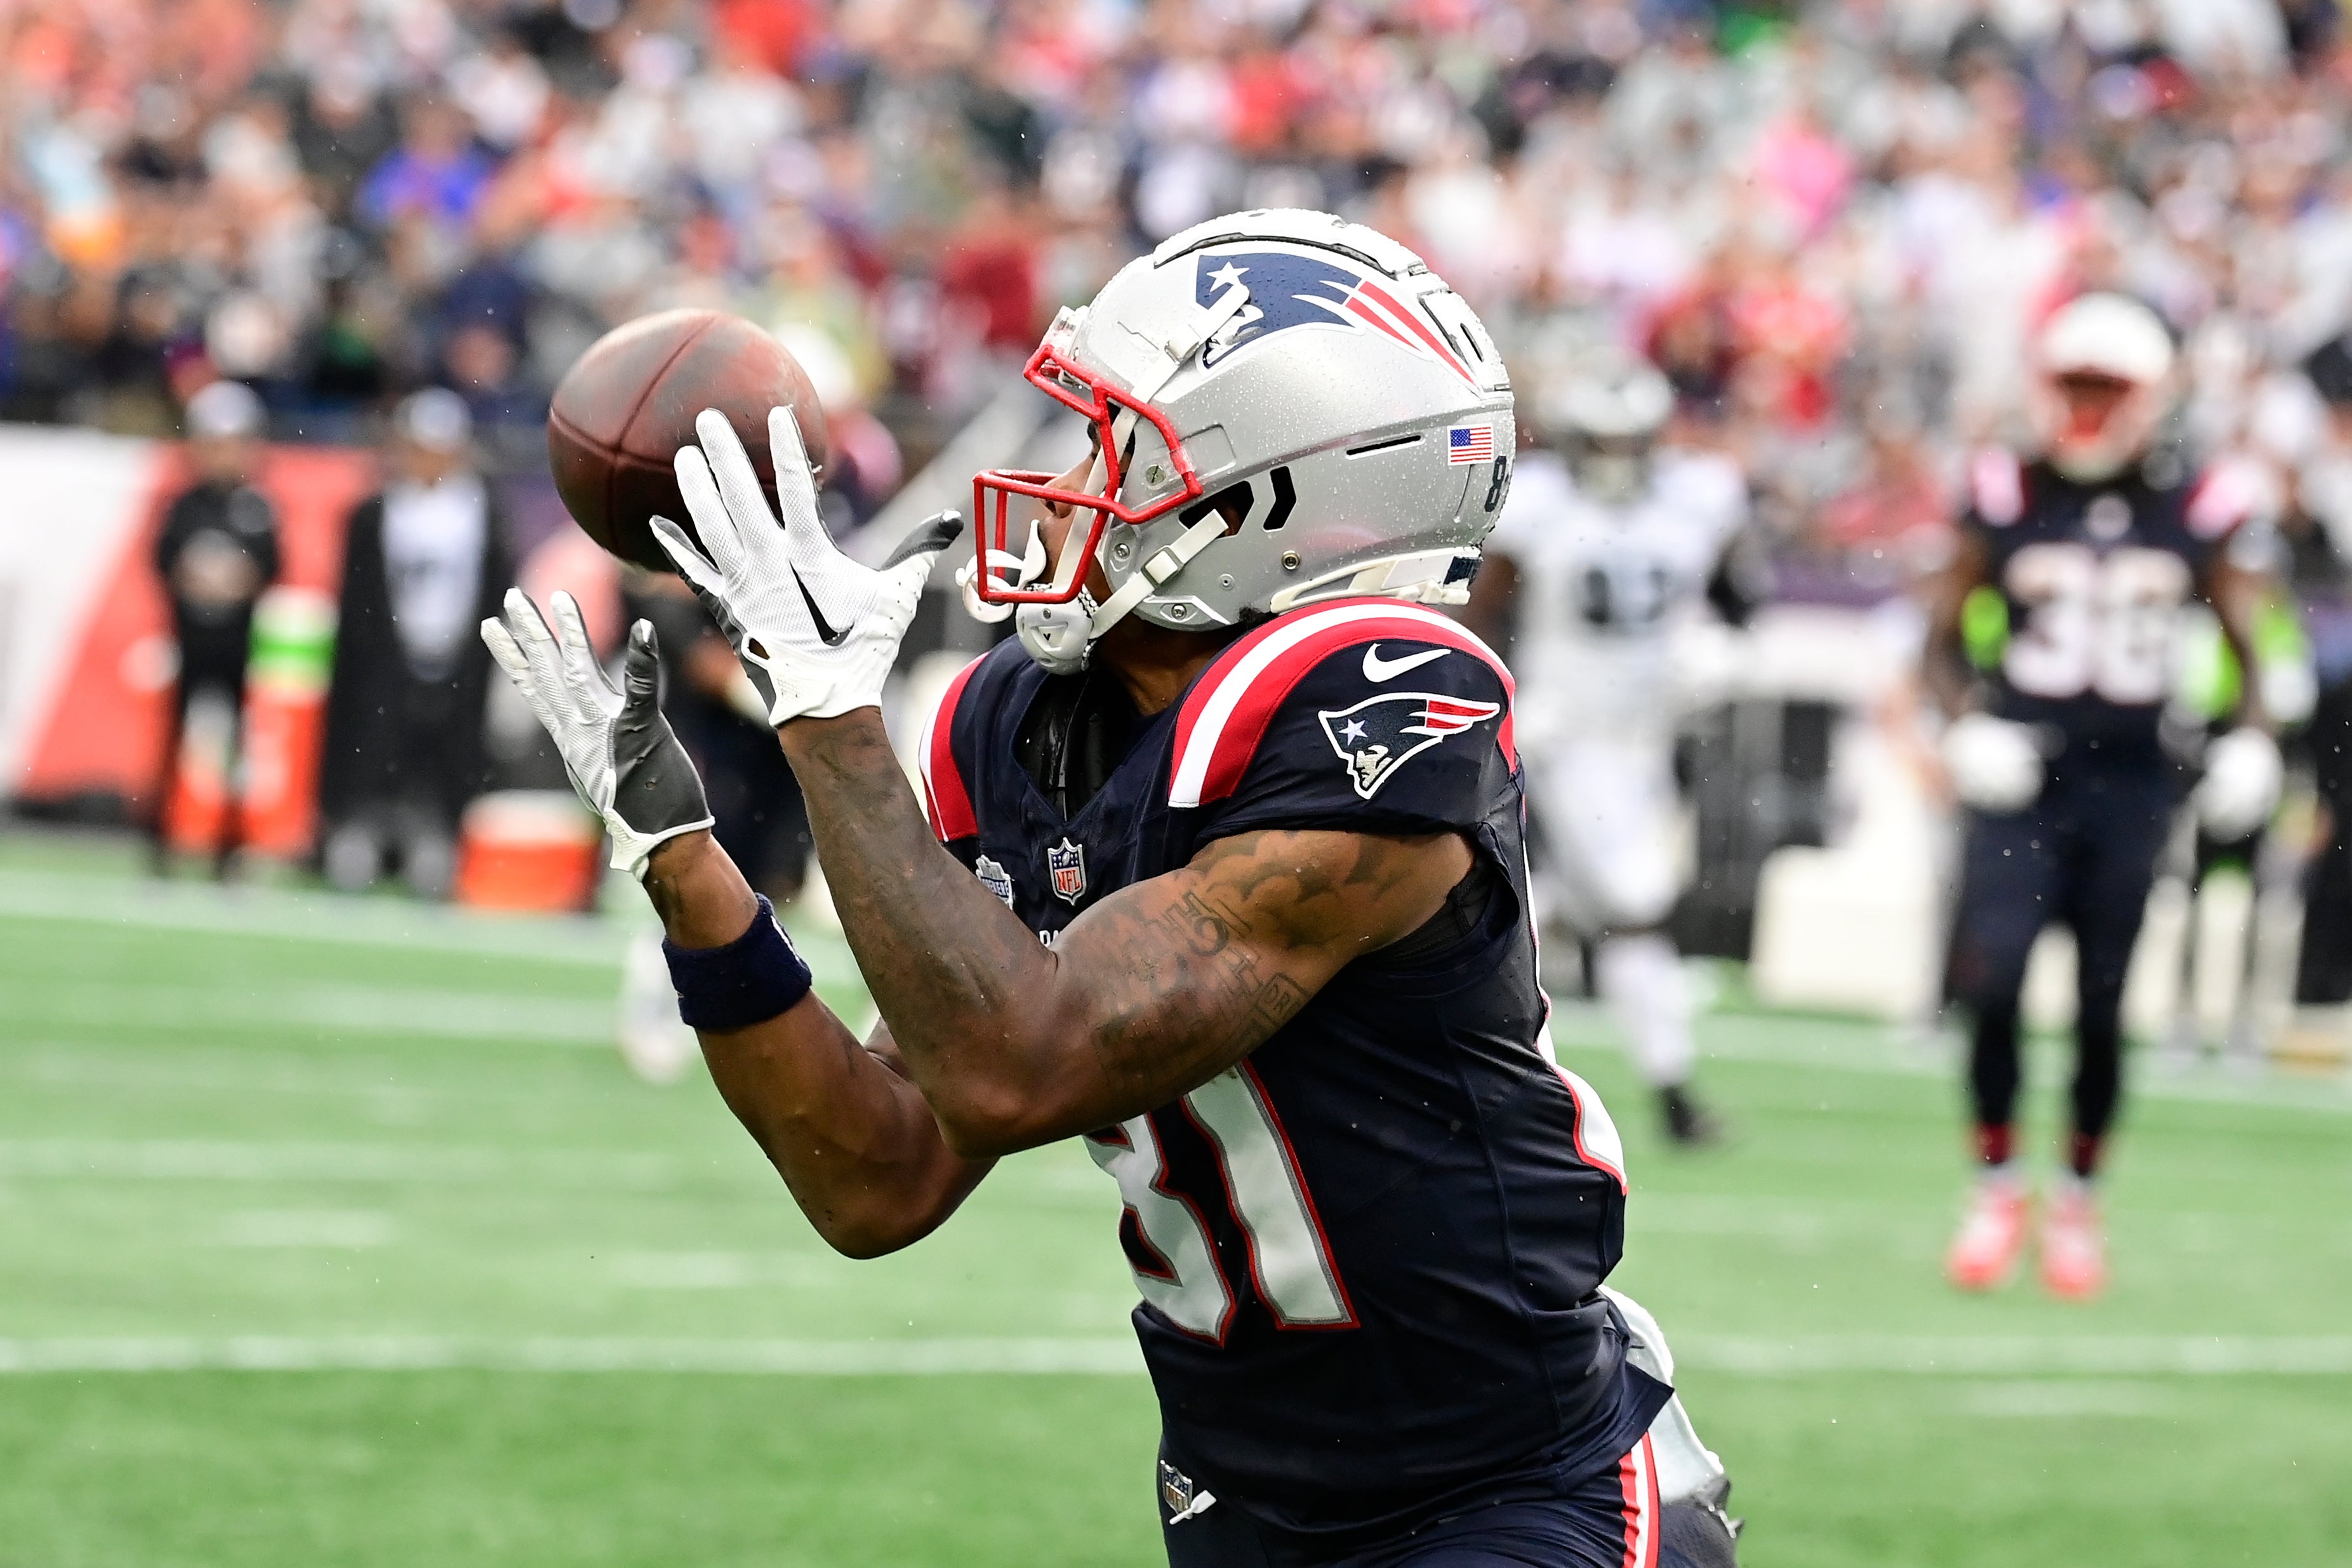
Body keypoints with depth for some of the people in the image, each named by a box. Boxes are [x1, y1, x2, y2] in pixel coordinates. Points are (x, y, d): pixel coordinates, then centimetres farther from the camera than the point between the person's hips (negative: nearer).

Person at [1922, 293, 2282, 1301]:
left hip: (2130, 782, 1)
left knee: (2101, 1006, 4)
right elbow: (1944, 634, 6)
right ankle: (1997, 1188, 4)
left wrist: (2250, 738, -3)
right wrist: (1965, 722, -11)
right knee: (1991, 981, -14)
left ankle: (2079, 1200, 22)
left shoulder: (2193, 511, 2)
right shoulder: (2006, 499, 0)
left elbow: (2249, 642, 13)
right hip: (2020, 777, -1)